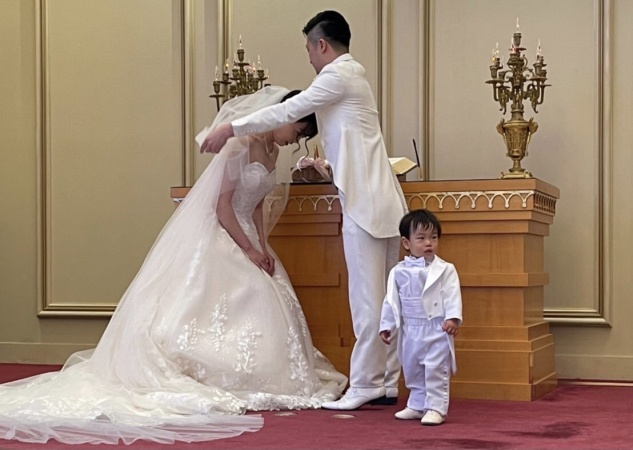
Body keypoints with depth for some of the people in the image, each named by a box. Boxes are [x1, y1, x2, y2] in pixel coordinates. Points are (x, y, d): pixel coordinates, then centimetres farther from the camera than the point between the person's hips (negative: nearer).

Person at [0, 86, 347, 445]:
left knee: (257, 305, 3)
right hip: (213, 235, -9)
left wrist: (263, 247, 0)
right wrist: (248, 249, -18)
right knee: (217, 307, -11)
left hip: (242, 235, 9)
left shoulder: (272, 153, 11)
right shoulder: (242, 145, -16)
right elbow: (223, 205, -19)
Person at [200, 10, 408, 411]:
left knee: (367, 298, -7)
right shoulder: (351, 75, 22)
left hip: (366, 204, -10)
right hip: (381, 201, 10)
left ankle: (365, 386, -3)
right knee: (382, 299, 9)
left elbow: (287, 111, -10)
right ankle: (386, 383, 14)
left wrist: (230, 129, -3)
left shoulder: (340, 74, -7)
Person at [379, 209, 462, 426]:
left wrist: (453, 318, -23)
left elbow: (452, 296, -10)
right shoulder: (398, 272, 3)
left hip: (437, 329, -4)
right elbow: (391, 300, 7)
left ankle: (436, 408, 4)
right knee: (412, 370, 14)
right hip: (410, 330, 4)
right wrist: (386, 326, 5)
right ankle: (417, 406, 28)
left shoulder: (445, 270, -5)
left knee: (436, 370, -4)